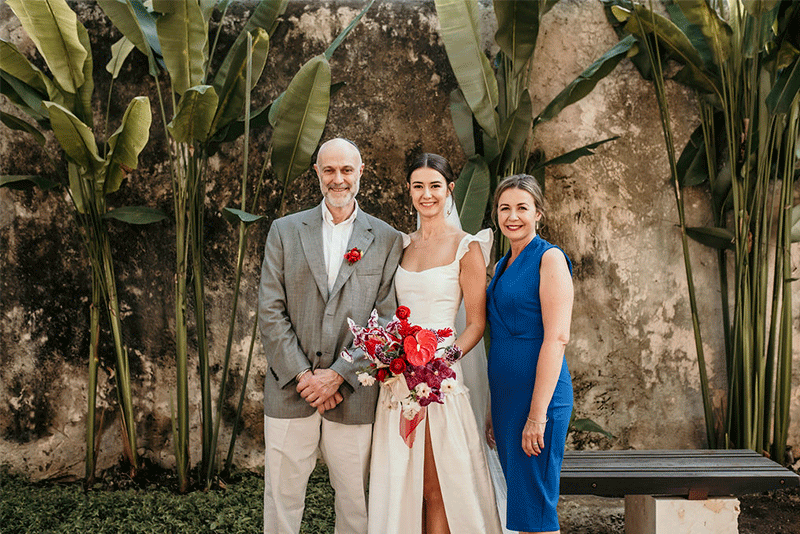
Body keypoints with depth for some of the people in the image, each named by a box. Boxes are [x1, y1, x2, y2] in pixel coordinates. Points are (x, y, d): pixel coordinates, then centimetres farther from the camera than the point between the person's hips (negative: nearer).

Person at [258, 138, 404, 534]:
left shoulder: (386, 239, 3)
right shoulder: (285, 230, 6)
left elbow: (387, 319, -3)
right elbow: (270, 310, 0)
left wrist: (338, 374, -10)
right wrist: (302, 375, -8)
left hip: (353, 394, -1)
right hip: (289, 393, 1)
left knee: (356, 502, 10)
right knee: (281, 498, 10)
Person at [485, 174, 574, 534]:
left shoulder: (550, 258, -8)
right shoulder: (502, 266, 16)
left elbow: (557, 338, -16)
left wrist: (537, 414, -20)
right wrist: (493, 409, 18)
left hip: (539, 393, -8)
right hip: (505, 395, 8)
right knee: (516, 501, 14)